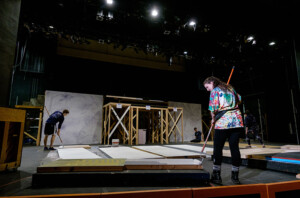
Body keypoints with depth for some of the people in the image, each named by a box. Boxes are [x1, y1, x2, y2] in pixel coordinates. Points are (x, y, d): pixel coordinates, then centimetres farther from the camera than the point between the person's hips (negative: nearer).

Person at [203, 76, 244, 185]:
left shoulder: (215, 91, -3)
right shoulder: (230, 88, 17)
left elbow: (213, 108, -10)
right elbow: (239, 99, 30)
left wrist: (213, 119, 5)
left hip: (223, 122, -6)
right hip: (237, 121, 6)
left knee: (218, 148, 4)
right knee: (234, 147, 7)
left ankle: (216, 176, 11)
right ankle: (235, 176, 15)